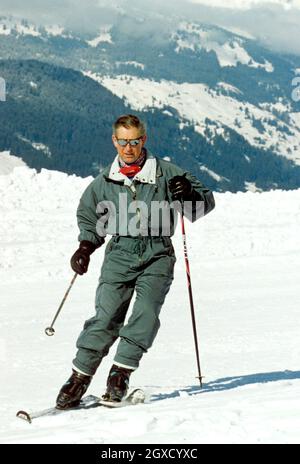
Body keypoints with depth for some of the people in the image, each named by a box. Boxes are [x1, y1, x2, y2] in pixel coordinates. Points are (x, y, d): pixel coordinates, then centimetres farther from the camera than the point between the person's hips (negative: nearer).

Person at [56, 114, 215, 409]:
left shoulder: (166, 174, 2)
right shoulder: (104, 182, 11)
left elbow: (206, 202, 2)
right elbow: (88, 216, 26)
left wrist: (189, 193, -20)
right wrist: (86, 246, 10)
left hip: (157, 255, -1)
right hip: (120, 254, 1)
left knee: (146, 313, -20)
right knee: (107, 316, -13)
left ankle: (120, 373, -14)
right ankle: (80, 378, -8)